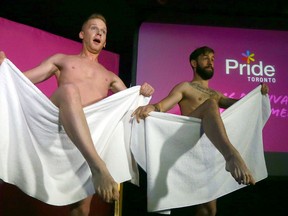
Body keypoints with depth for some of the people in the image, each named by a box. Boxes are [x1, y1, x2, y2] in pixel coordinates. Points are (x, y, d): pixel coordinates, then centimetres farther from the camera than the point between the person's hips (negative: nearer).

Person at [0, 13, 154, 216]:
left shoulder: (110, 76, 31)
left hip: (92, 130, 3)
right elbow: (23, 79, 17)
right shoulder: (62, 60, 24)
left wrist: (143, 93, 4)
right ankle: (98, 166, -50)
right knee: (69, 89, -37)